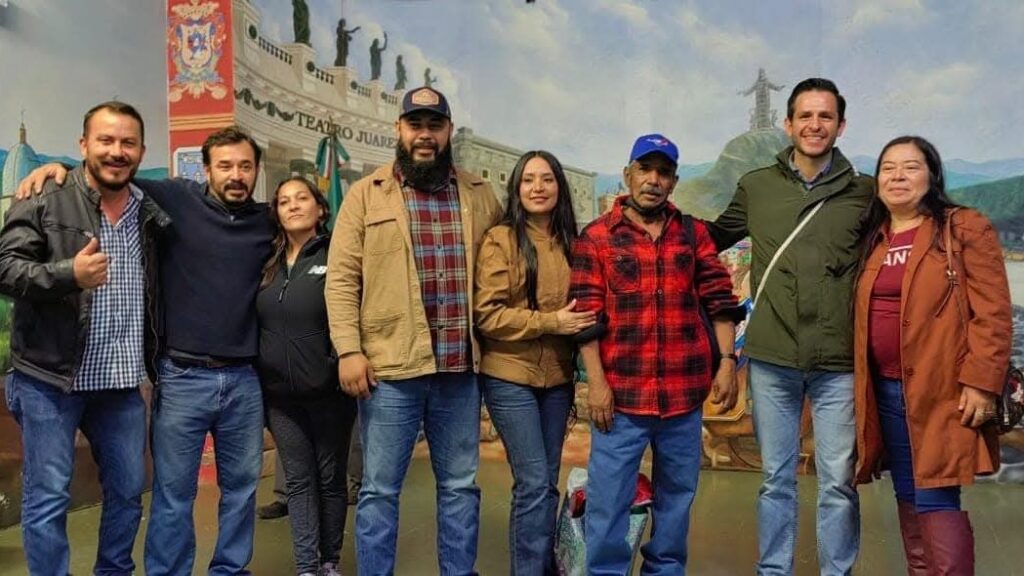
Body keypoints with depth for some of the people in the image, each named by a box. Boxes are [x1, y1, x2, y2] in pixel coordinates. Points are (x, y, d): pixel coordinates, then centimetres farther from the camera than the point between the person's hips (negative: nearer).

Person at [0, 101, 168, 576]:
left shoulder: (150, 213, 9)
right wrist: (68, 273, -29)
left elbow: (161, 286, 18)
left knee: (128, 492, 14)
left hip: (122, 382, 5)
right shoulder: (44, 201, -6)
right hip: (50, 379, -5)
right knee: (47, 498, 3)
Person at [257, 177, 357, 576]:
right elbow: (258, 324, 14)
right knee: (298, 480, 8)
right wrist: (259, 377, 9)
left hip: (328, 390, -4)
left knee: (330, 478, 9)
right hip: (279, 393, 4)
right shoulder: (268, 264, 10)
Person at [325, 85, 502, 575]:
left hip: (460, 368, 3)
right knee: (379, 489, 6)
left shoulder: (479, 195, 10)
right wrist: (349, 350, -11)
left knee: (461, 485, 13)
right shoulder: (366, 194, 2)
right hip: (390, 367, -3)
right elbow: (341, 277, -3)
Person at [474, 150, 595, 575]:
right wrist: (550, 322, -17)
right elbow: (487, 314, -14)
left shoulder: (570, 243, 9)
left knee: (547, 482, 12)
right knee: (534, 483, -6)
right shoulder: (500, 239, -7)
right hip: (510, 377, -5)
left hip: (558, 378, 5)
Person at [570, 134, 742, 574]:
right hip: (621, 392, -3)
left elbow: (719, 300, 8)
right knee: (608, 500, 1)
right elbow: (586, 317, -4)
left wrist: (727, 362, -1)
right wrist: (596, 383, -11)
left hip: (685, 391, 4)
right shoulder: (596, 237, 0)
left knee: (678, 494, 15)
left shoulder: (693, 233, 10)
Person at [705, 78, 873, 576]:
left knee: (838, 481, 7)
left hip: (839, 363, -1)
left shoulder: (864, 193, 2)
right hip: (771, 358, 1)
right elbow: (714, 238, 20)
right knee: (776, 479, 12)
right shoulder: (755, 186, 5)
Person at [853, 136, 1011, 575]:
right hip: (886, 392, 6)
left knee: (936, 500, -8)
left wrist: (981, 383, -17)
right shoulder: (873, 239, 13)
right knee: (908, 499, 13)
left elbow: (993, 314, -10)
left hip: (942, 392, -6)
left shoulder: (965, 228, -4)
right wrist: (862, 384, 11)